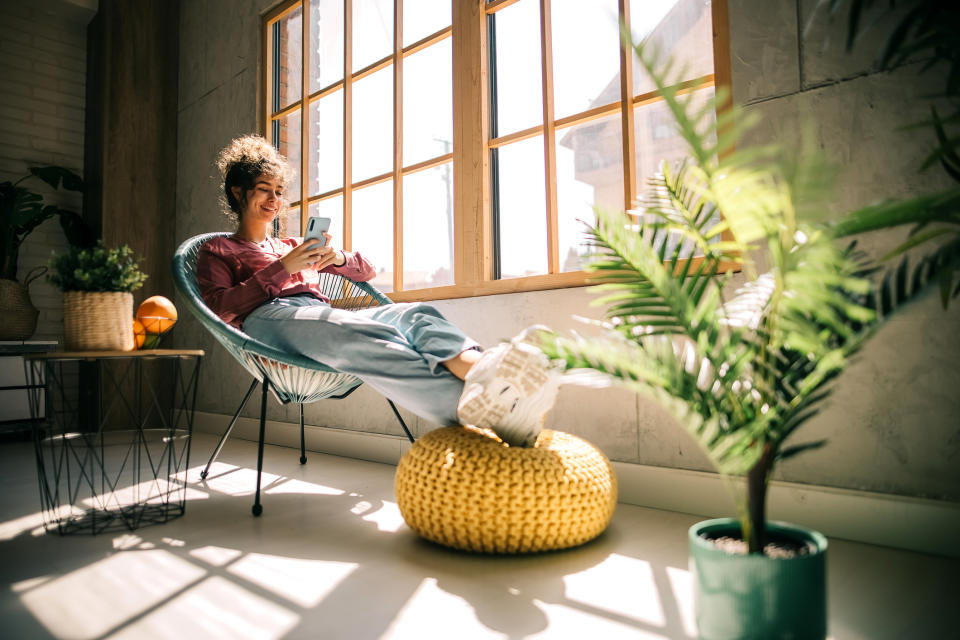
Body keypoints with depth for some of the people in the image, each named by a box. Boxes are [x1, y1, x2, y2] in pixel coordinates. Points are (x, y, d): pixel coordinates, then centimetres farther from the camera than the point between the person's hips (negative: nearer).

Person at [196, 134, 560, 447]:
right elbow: (220, 307, 4)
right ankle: (472, 406, -67)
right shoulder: (217, 251, 26)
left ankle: (479, 368, -62)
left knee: (417, 314, -29)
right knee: (364, 337, -41)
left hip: (321, 313, 5)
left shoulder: (292, 246, 38)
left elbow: (367, 272, 32)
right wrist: (281, 269, -4)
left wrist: (337, 259, 9)